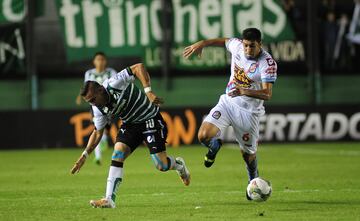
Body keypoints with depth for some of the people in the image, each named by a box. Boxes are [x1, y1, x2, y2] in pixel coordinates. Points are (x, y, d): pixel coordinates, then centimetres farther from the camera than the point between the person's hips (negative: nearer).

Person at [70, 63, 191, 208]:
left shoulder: (114, 84, -27)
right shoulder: (99, 109, -6)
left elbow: (138, 68, -27)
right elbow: (97, 132, 5)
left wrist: (148, 91, -37)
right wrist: (85, 155, -4)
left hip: (150, 119, -5)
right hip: (130, 125, 5)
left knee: (162, 166, -9)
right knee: (117, 155, -17)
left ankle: (178, 165, 29)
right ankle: (109, 199, -20)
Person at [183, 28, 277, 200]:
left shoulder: (268, 63, -21)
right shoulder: (237, 46, -7)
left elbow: (267, 94, -28)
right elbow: (223, 41, 18)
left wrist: (243, 91, -42)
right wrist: (202, 43, 10)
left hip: (249, 112, -3)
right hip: (228, 102, 3)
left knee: (248, 153, 9)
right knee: (203, 136, -19)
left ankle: (254, 182, 40)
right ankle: (215, 146, 19)